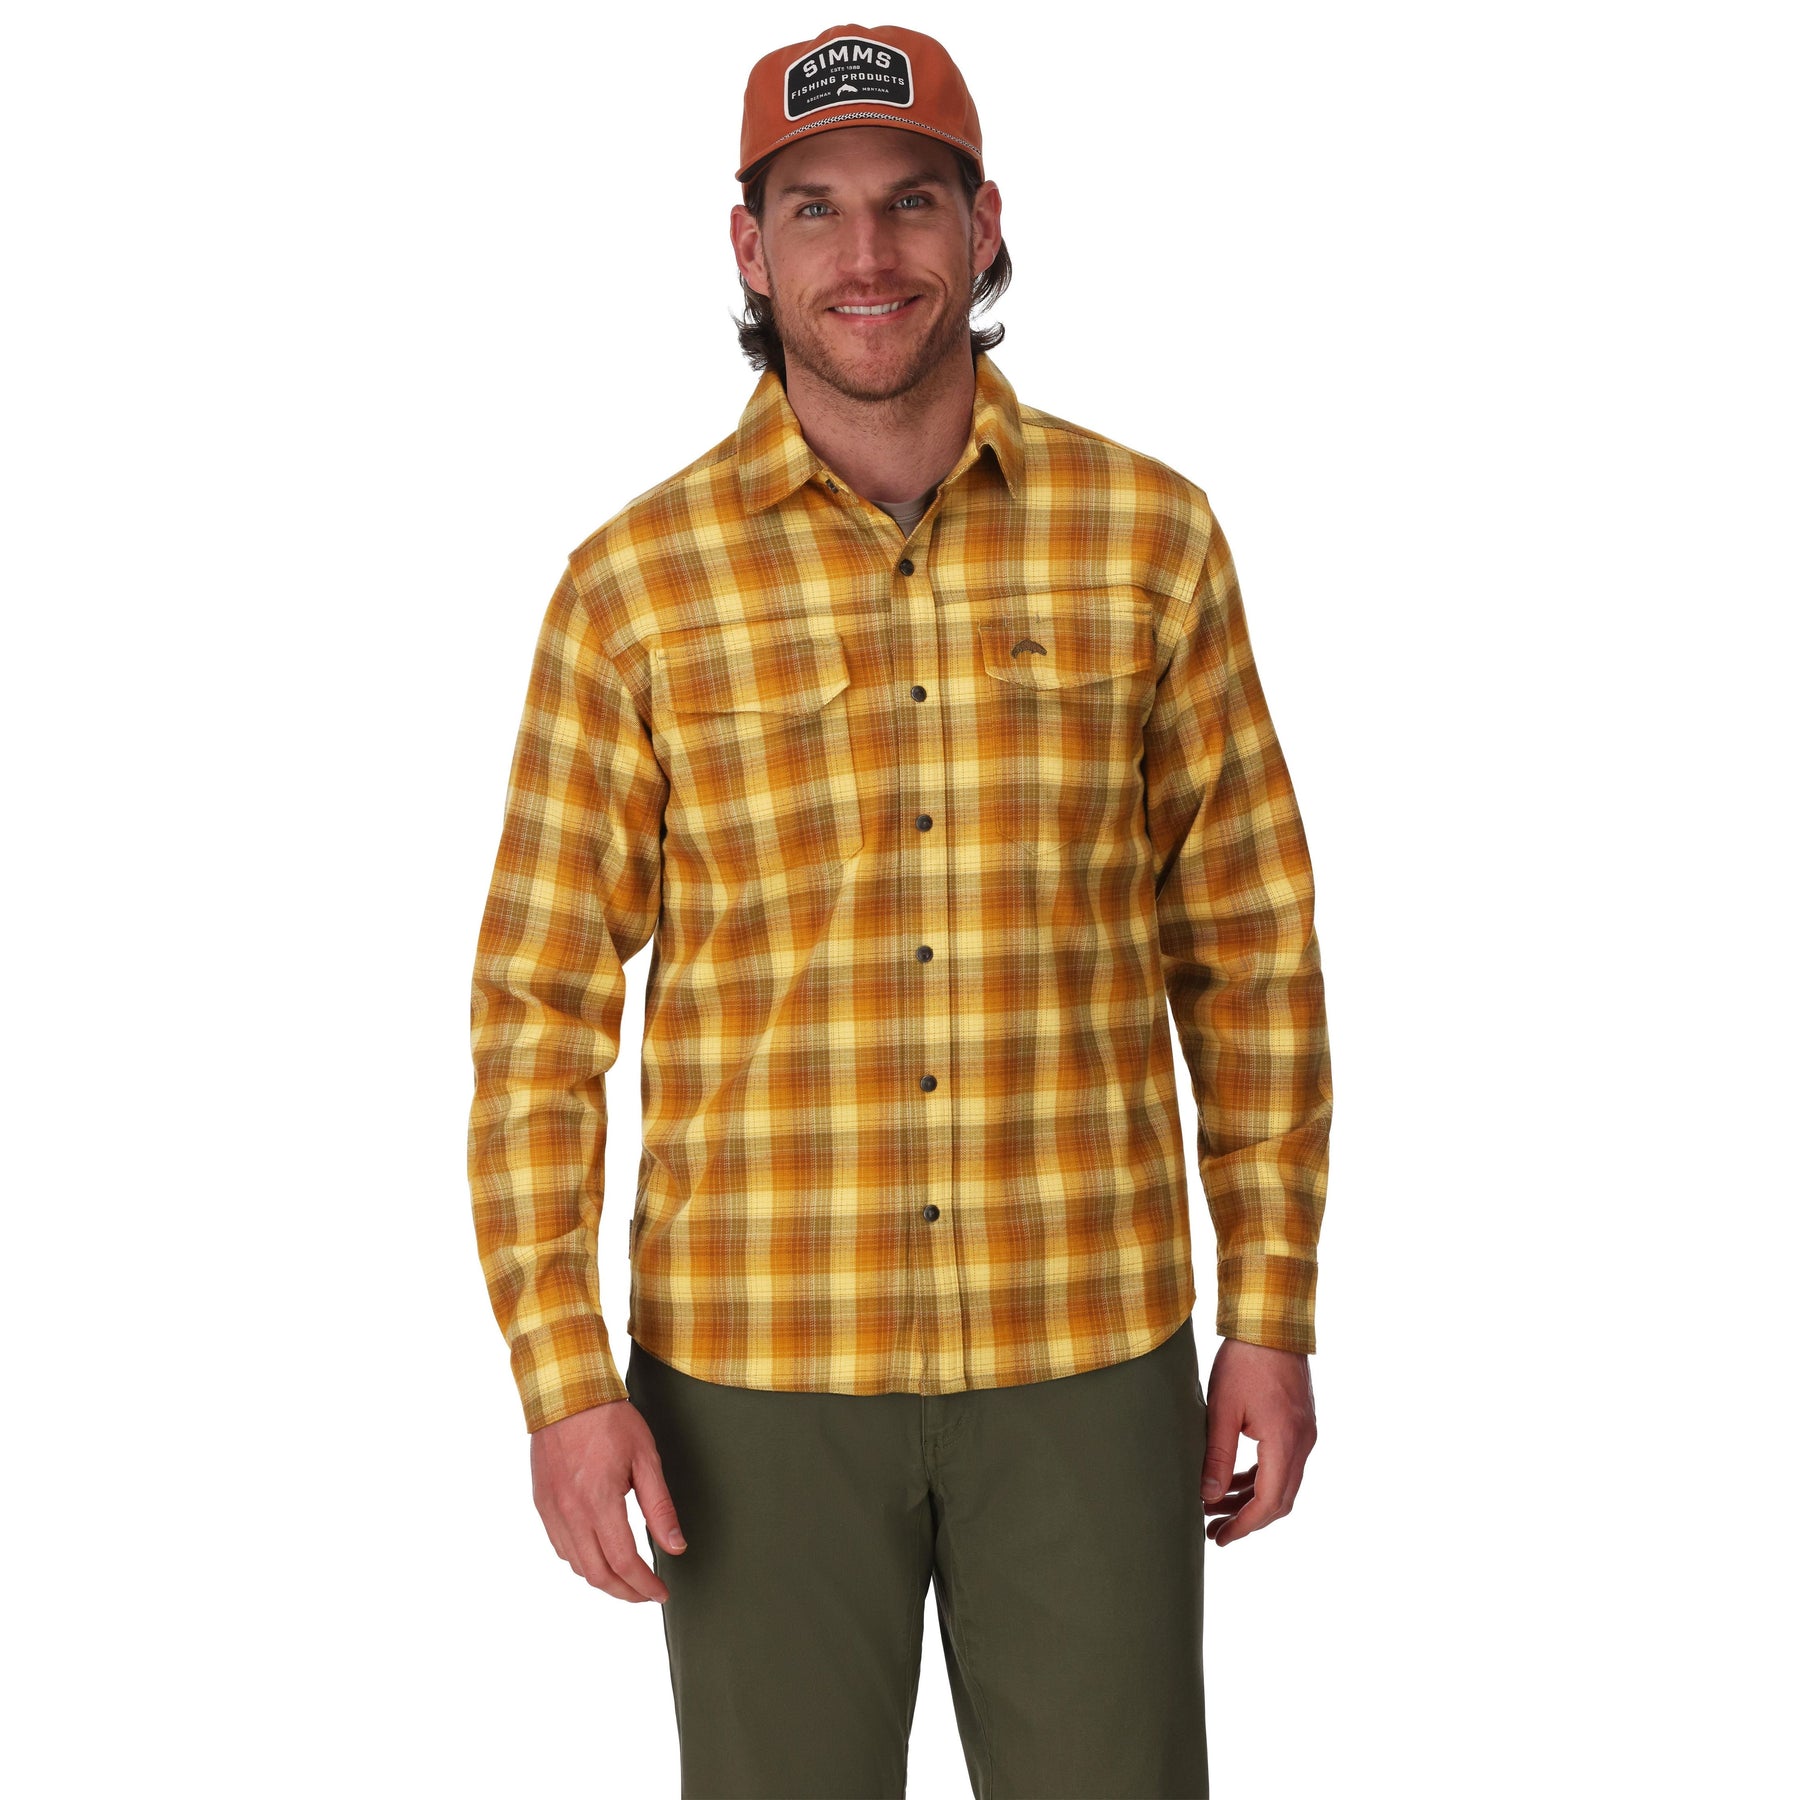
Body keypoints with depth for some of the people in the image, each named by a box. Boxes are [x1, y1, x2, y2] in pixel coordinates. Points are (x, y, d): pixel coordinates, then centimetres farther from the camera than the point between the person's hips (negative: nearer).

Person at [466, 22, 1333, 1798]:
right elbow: (540, 1002, -2)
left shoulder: (1148, 538, -1)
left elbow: (1246, 944, 3)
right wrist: (561, 1377, -8)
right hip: (760, 1366, 0)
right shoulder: (638, 582, -4)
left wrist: (1273, 1315, 1)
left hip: (1086, 1350, 1)